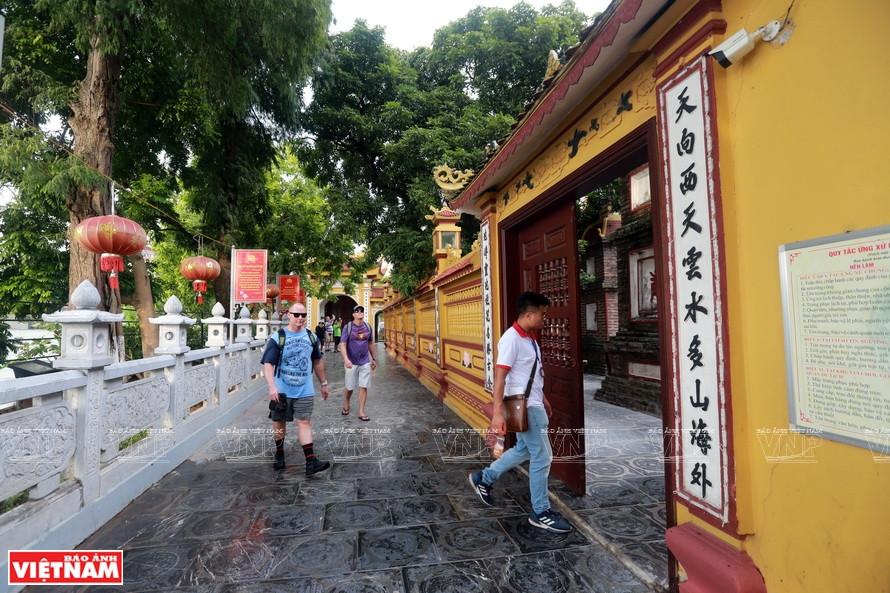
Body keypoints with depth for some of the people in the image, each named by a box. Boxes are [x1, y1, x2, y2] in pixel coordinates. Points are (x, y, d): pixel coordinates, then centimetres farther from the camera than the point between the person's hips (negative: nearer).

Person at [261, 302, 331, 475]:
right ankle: (279, 454, 34)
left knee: (304, 422, -2)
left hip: (305, 391, 2)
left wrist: (323, 383, 18)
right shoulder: (277, 338, -9)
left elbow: (318, 361, 15)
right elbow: (268, 364, -14)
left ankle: (311, 462, -4)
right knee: (279, 422, 13)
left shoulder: (311, 337, 4)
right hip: (281, 391, -1)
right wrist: (272, 387, -28)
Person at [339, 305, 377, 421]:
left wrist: (374, 358, 15)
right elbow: (343, 345, -12)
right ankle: (346, 403, 40)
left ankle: (361, 412, 10)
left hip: (365, 362, 3)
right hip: (352, 363, -2)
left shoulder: (368, 327, 5)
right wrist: (346, 359, -25)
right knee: (350, 387, 10)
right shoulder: (348, 327, -7)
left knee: (363, 387, 1)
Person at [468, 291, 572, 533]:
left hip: (533, 404, 10)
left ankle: (484, 479, 34)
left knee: (523, 450, 21)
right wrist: (497, 413, -29)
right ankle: (540, 513, 17)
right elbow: (499, 376, -25)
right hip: (524, 407, -10)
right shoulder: (512, 339, -20)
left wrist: (542, 398, 26)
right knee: (542, 457, 0)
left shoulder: (529, 337, 9)